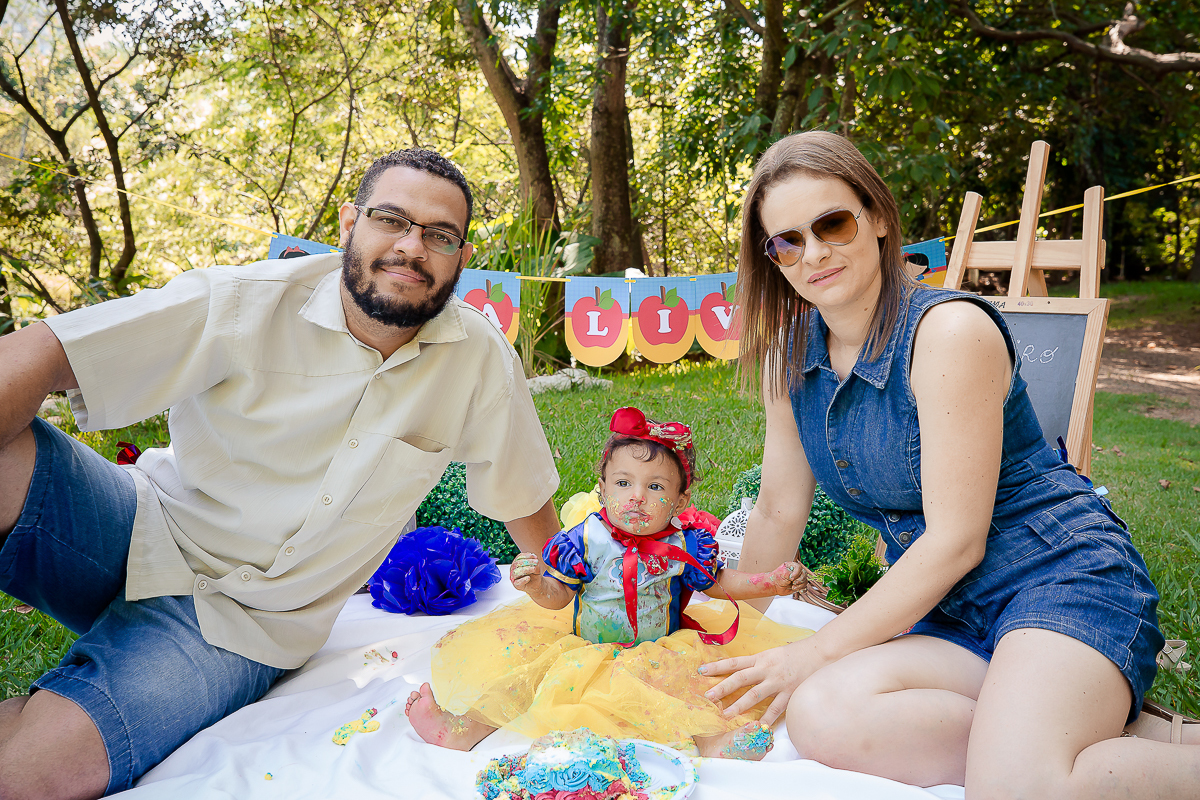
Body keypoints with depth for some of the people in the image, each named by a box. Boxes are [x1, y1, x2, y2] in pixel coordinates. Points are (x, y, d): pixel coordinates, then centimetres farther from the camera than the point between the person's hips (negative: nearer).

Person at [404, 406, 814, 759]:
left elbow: (719, 584, 6)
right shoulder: (584, 540, -11)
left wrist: (771, 582, -7)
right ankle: (467, 725, -7)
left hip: (660, 652, 0)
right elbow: (557, 597, -6)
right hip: (585, 648, 1)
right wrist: (534, 585, -29)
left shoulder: (685, 545, -9)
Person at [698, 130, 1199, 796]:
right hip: (943, 609, 6)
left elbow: (956, 541, -17)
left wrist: (816, 653, -13)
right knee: (821, 718, -25)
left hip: (1064, 575, -5)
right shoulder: (789, 355, 4)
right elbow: (777, 514, 12)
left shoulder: (951, 330, -16)